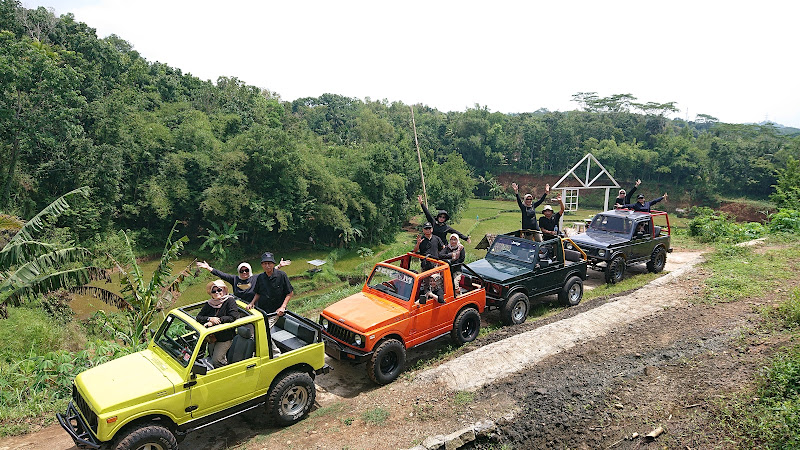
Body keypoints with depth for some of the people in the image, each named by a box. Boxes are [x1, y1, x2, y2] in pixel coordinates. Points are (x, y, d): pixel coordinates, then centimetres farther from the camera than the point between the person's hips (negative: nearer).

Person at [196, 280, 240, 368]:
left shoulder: (230, 301, -11)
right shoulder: (209, 304, 3)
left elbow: (233, 317, -23)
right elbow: (198, 317, -2)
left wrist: (214, 322, -23)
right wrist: (209, 319, -24)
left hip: (225, 338, -6)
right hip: (212, 338, 6)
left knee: (216, 360, -14)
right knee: (212, 359, 17)